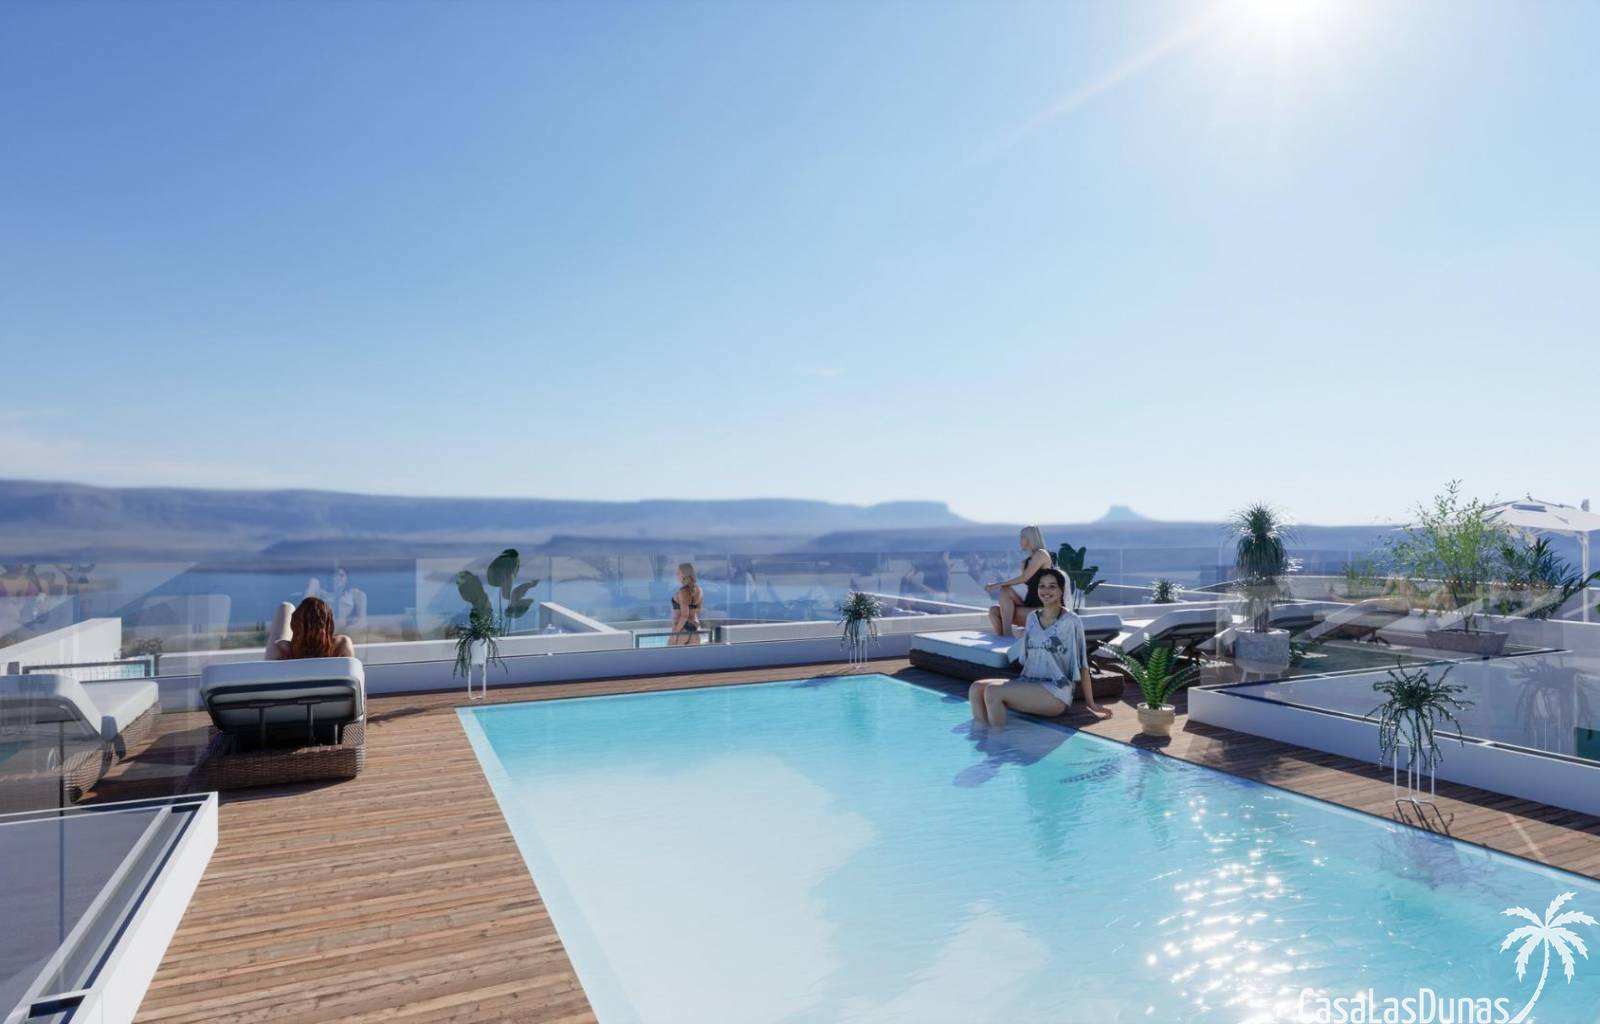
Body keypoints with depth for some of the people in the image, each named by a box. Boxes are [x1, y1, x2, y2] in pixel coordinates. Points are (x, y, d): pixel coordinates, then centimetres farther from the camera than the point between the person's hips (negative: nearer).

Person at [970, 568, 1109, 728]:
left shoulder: (1071, 621, -3)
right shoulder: (1032, 617, 13)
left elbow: (1081, 665, -1)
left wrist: (1090, 704, 1)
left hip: (1056, 692, -6)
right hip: (1027, 684, 6)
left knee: (993, 692, -27)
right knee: (977, 688, -19)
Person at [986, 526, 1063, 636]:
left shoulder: (1041, 554, -6)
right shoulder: (1025, 562, 18)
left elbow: (1024, 578, -15)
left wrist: (998, 584, -14)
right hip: (1029, 608, 7)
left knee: (1005, 591, -21)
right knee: (994, 610, -12)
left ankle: (1007, 634, -19)